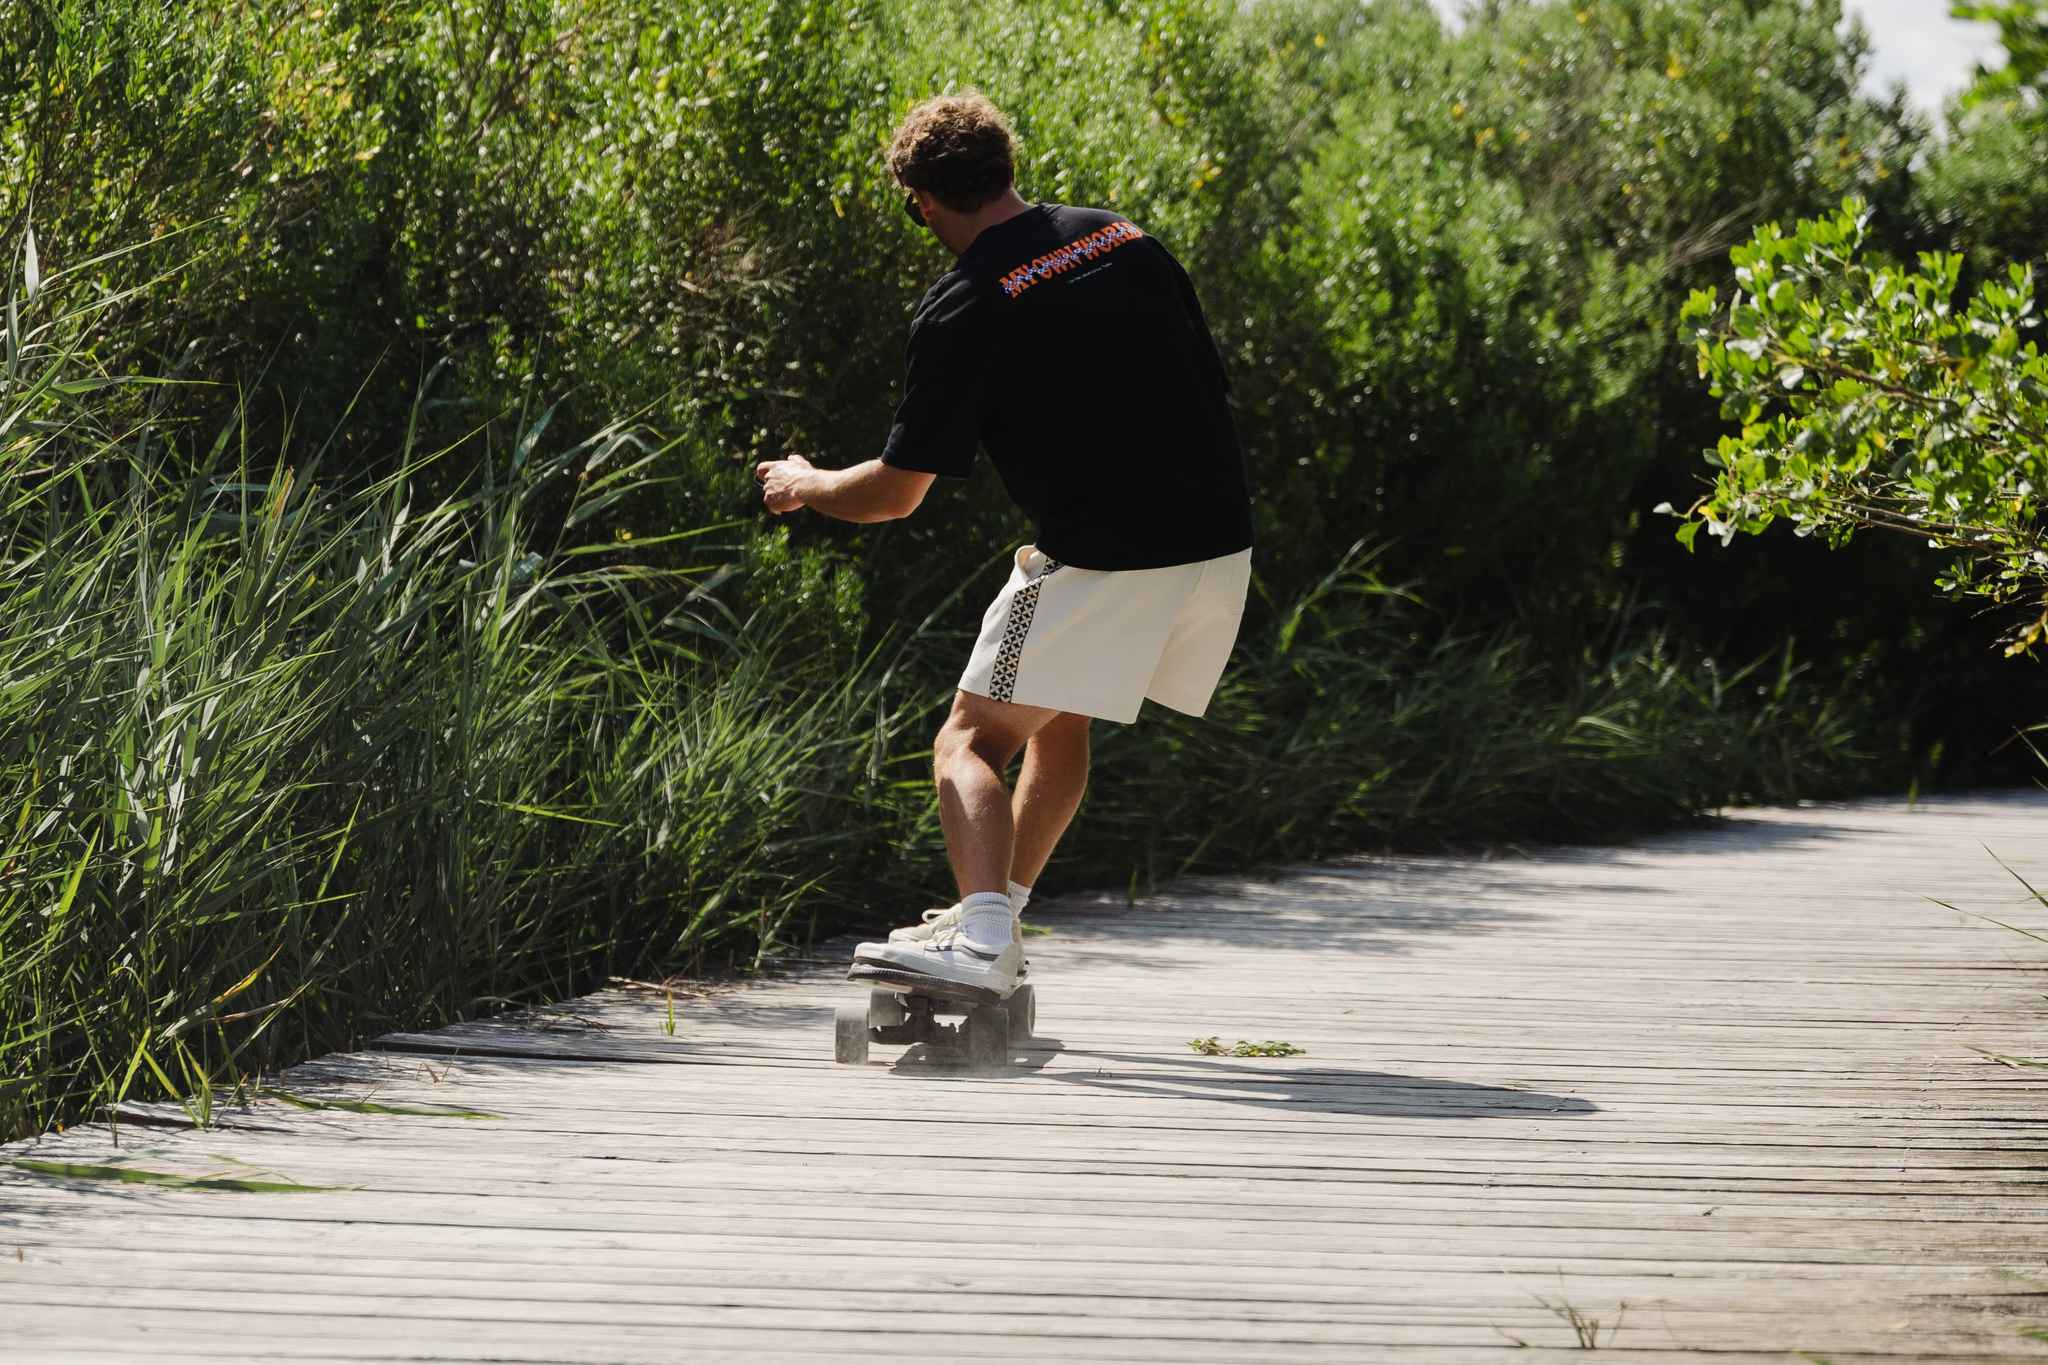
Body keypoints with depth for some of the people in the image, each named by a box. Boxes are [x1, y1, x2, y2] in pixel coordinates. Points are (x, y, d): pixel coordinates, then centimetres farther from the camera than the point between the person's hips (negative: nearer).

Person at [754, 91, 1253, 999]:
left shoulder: (964, 309, -8)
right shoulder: (1128, 241, 10)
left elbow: (896, 493, -4)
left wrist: (803, 485, 17)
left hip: (1105, 563, -7)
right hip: (1219, 546, 7)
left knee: (972, 740, -4)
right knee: (1061, 718, 26)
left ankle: (981, 938, -25)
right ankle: (1000, 911, 32)